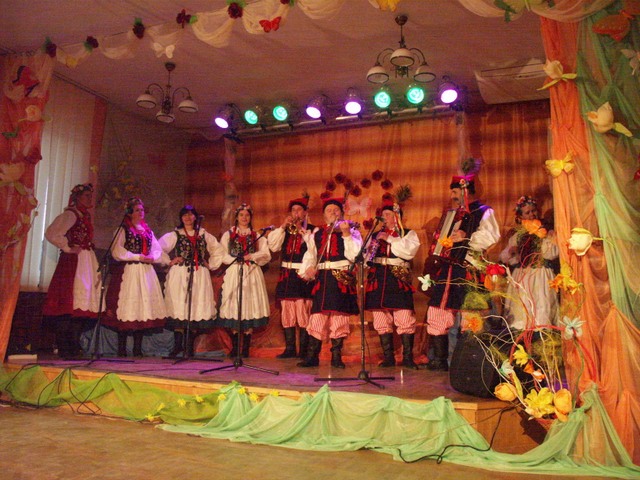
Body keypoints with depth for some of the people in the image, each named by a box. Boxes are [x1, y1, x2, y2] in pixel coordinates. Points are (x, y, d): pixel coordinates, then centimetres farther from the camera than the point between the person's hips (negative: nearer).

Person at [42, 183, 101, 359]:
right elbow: (51, 233, -18)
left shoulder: (86, 216, 20)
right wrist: (68, 248, -11)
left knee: (80, 303, 8)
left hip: (86, 263, 9)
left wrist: (97, 270, 17)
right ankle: (64, 349, -5)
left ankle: (73, 348, 13)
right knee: (69, 304, -9)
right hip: (72, 263, -8)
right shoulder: (70, 214, -5)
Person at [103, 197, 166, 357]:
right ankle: (122, 348, 0)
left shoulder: (148, 231, 18)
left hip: (146, 272, 5)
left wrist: (152, 257, -5)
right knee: (128, 309, -7)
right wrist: (138, 257, -12)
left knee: (143, 307, 3)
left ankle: (138, 348, 9)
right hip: (129, 272, -5)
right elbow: (117, 251, -9)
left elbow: (157, 250, 17)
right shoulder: (123, 230, 2)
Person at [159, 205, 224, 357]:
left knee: (197, 308, -1)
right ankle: (178, 345, -1)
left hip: (199, 276, 2)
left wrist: (211, 265, 13)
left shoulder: (204, 235, 12)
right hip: (179, 275, -2)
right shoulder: (175, 235, 6)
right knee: (179, 307, -6)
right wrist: (169, 262, -1)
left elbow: (218, 250, 21)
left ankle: (190, 346, 6)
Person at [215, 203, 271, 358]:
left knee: (250, 307, -5)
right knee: (233, 307, -2)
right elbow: (222, 255, 5)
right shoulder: (228, 234, 13)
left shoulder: (257, 236, 14)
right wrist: (236, 259, -11)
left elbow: (266, 255, 4)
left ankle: (246, 348, 1)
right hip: (233, 273, 0)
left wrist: (251, 256, -10)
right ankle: (234, 347, 6)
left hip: (251, 274, 0)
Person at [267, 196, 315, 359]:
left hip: (303, 276, -5)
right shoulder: (285, 230, 17)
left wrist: (301, 230, -12)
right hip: (287, 276, 5)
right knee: (287, 314, 6)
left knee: (304, 313, -8)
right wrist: (282, 227, -2)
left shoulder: (313, 230, 4)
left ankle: (303, 350, 0)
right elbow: (272, 245, 4)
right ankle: (289, 349, 14)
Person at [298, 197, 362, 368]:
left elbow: (354, 254, -9)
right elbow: (310, 254, 14)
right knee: (317, 317, 1)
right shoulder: (316, 233, 16)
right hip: (322, 279, 3)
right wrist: (308, 268, -5)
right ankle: (312, 356, 9)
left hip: (342, 279, -2)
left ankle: (336, 356, 12)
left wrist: (346, 235, -18)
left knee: (339, 317, 0)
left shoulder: (351, 230, 5)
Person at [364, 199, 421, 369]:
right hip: (378, 280, 4)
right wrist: (368, 253, -2)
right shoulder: (376, 235, 22)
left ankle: (407, 357, -1)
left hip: (399, 280, -4)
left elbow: (409, 250, -9)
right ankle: (388, 357, 10)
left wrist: (389, 239, -8)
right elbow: (366, 254, 21)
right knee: (382, 320, 2)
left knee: (404, 319, -9)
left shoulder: (408, 234, 11)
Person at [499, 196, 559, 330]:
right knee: (521, 308, -1)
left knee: (541, 309, -11)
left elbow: (553, 253, -9)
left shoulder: (547, 232, 4)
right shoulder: (516, 236, 13)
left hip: (541, 278, -3)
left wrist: (543, 237, -16)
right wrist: (510, 251, -8)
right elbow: (503, 257, 11)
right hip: (521, 279, 3)